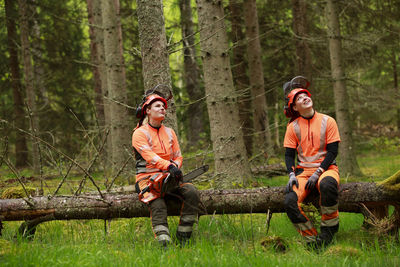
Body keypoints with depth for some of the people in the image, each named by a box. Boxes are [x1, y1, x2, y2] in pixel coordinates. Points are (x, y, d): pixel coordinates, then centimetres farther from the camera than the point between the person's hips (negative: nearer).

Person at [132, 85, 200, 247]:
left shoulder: (169, 133, 18)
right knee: (158, 207, -31)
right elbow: (149, 156, -18)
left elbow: (178, 156, 14)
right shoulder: (140, 133, -2)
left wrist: (176, 167, -12)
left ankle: (183, 238, -19)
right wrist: (169, 166, -34)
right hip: (147, 179, -5)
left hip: (168, 178, 5)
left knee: (192, 192, -21)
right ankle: (164, 245, -43)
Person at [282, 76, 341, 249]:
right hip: (303, 170, 2)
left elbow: (333, 151, -2)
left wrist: (318, 173, -15)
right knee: (290, 202, -27)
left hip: (326, 168, -2)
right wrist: (291, 175, -11)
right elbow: (289, 154, 8)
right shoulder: (293, 127, 8)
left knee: (327, 185, -41)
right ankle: (312, 239, -13)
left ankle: (329, 229, -21)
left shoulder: (327, 121, 2)